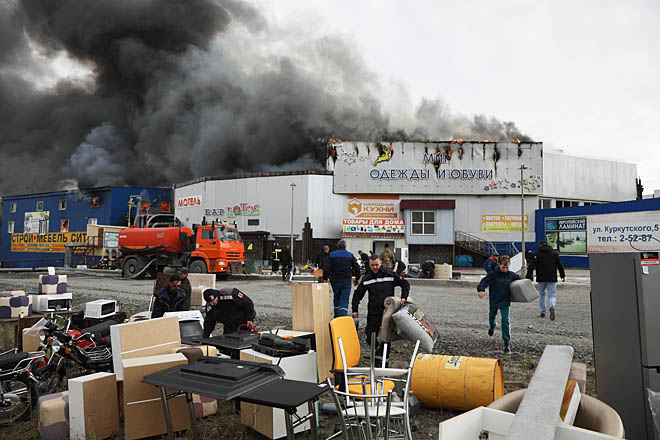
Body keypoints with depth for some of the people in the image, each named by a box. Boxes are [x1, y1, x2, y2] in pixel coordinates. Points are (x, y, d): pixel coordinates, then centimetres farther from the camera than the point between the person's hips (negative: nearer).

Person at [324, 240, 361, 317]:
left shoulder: (331, 255, 1)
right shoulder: (350, 255, 0)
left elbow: (326, 268, -5)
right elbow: (357, 268, 1)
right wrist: (357, 278, 14)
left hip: (335, 281, 2)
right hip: (346, 281, -2)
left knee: (337, 299, 17)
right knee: (345, 299, -1)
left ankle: (336, 317, 23)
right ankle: (342, 316, -15)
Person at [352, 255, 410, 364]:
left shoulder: (390, 274, -2)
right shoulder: (366, 278, 5)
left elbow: (405, 284, 5)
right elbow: (357, 294, 12)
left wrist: (404, 297, -7)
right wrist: (355, 310, 8)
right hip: (373, 313, 2)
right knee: (370, 338, 5)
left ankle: (383, 359, 12)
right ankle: (378, 352, 33)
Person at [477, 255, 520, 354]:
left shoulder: (511, 275, -6)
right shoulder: (493, 273, -15)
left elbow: (519, 280, 13)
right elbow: (484, 281, -23)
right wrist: (481, 290, -40)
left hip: (504, 302, 0)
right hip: (493, 301, 0)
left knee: (505, 320, -7)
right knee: (492, 315, 24)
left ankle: (507, 343, 0)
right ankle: (492, 326, 59)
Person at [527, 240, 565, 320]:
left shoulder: (536, 254, -1)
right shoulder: (555, 254, 6)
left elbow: (531, 267, -5)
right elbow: (560, 265, 8)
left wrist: (528, 277, -4)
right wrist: (563, 276, 17)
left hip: (541, 279, -1)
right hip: (552, 279, 1)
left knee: (541, 294, 16)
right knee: (552, 295, 3)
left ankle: (542, 312, 17)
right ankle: (552, 307, -27)